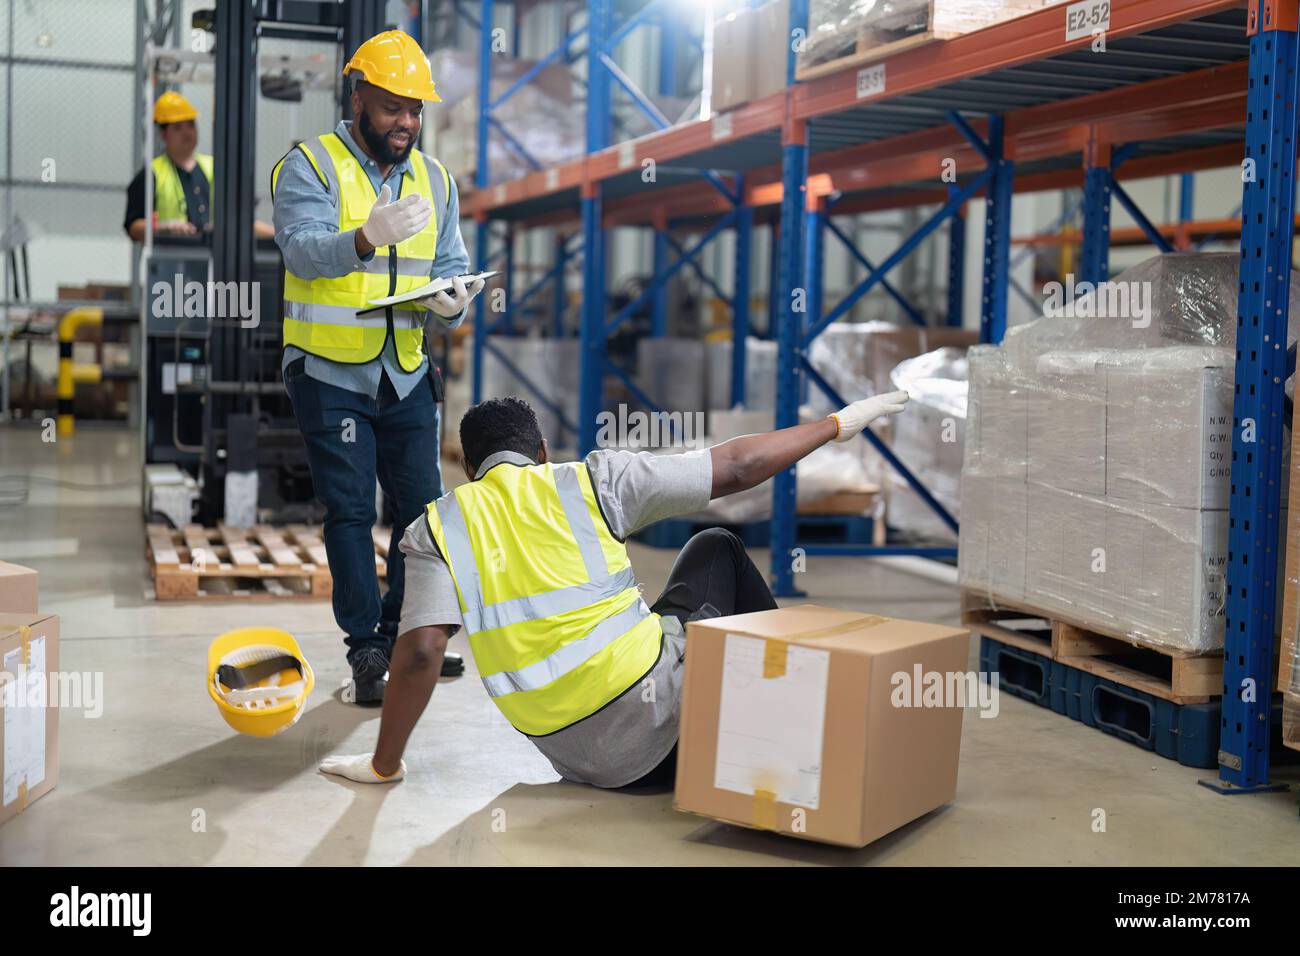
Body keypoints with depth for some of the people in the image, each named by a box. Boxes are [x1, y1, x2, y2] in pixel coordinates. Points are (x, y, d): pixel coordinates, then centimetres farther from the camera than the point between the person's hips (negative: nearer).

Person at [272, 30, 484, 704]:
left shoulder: (434, 179, 10)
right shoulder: (309, 167, -8)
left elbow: (452, 263, 9)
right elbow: (303, 250, -24)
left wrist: (453, 299, -15)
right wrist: (368, 237, -44)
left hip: (406, 375, 5)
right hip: (330, 375, -5)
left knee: (422, 505, 7)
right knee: (350, 512, -4)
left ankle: (406, 635, 25)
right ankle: (366, 650, 6)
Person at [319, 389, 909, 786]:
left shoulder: (436, 528, 5)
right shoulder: (591, 480, 2)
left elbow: (420, 652, -7)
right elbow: (735, 468, 5)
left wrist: (383, 764, 5)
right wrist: (837, 424, 16)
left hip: (582, 761, 2)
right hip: (660, 701, -2)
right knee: (715, 549, 25)